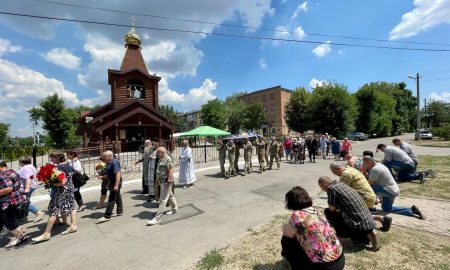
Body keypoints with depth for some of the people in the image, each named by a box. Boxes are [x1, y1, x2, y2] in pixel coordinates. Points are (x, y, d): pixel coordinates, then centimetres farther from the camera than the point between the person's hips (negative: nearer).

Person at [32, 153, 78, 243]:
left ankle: (46, 234, 7)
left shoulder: (59, 168, -20)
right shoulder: (68, 165, 6)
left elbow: (62, 182, -25)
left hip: (61, 191, -9)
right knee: (71, 206, 13)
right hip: (70, 188, 9)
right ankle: (73, 226, 19)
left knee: (53, 211, -1)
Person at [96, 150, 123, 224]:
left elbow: (118, 173, -26)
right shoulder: (110, 163, 12)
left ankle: (107, 216, 3)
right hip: (112, 183, 10)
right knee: (117, 197, 18)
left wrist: (116, 185, -28)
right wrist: (102, 177, 11)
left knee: (111, 200, -4)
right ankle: (119, 211, 29)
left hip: (115, 183, -10)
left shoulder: (114, 162, -19)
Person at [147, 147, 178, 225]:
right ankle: (175, 209, 39)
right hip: (162, 181, 10)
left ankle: (157, 218, 0)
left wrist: (169, 181, -25)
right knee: (170, 195, 23)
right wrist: (158, 179, 19)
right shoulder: (161, 159, 12)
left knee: (163, 200, -5)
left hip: (166, 181, -10)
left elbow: (171, 170, -24)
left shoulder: (168, 159, -19)